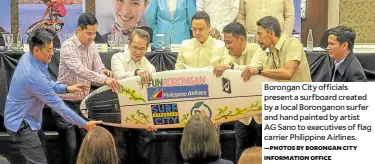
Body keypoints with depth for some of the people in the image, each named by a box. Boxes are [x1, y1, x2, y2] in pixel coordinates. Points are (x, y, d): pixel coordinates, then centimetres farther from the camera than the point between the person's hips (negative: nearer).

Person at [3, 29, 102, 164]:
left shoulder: (28, 57, -4)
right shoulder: (35, 76, -33)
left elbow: (47, 84, 12)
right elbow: (57, 105, -28)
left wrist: (67, 88, -2)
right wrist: (84, 124, -22)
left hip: (26, 117, 11)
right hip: (20, 123, -10)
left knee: (41, 144, 27)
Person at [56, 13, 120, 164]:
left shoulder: (91, 45, 3)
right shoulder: (68, 46, -20)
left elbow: (98, 67, 0)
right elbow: (79, 70, -34)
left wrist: (104, 71, -24)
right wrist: (104, 79, -43)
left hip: (83, 101, 7)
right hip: (66, 102, -7)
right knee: (71, 147, -4)